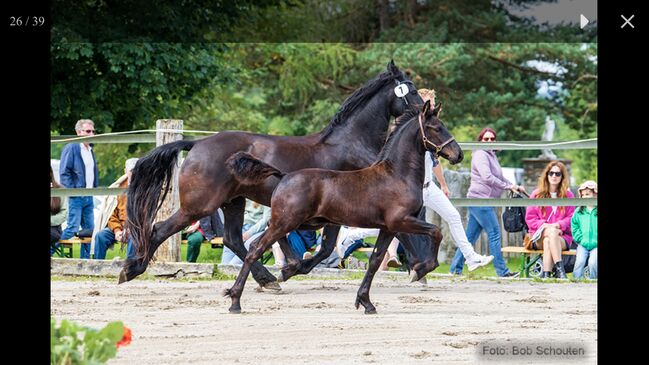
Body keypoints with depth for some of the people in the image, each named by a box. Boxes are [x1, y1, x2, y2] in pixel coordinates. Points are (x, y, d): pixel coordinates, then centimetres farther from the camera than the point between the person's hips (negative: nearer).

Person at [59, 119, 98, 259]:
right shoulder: (71, 148, -8)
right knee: (73, 229, -11)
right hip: (76, 196, -8)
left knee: (89, 229, 8)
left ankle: (85, 260, 14)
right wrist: (72, 190, -16)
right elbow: (64, 172, -12)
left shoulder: (90, 150, 17)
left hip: (89, 196, 8)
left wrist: (94, 187, 13)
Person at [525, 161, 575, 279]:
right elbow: (529, 218, 6)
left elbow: (571, 218, 4)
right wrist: (545, 225, -12)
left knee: (548, 242, -37)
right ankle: (560, 269, -49)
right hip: (539, 236, 0)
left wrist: (558, 225, -16)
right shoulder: (537, 194, 11)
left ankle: (545, 275, -48)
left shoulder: (568, 195, 11)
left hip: (562, 237, 0)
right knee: (552, 232, -37)